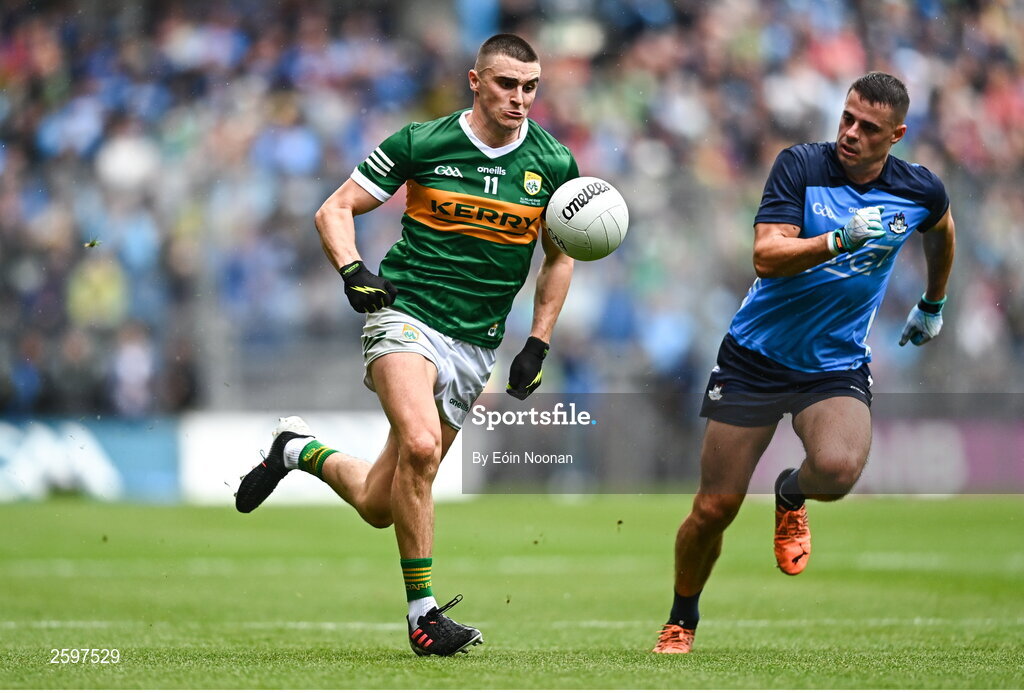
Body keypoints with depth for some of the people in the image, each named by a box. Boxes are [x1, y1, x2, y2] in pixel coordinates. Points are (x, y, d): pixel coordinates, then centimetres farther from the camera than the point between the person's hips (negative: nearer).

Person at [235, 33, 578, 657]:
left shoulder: (554, 164, 2)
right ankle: (424, 613, -21)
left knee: (380, 507, 4)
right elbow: (335, 210, 1)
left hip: (477, 345, 4)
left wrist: (538, 346, 8)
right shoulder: (421, 143, -6)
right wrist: (352, 271, -18)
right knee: (420, 444, -32)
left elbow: (560, 254, 16)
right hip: (406, 312, -4)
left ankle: (301, 450, 36)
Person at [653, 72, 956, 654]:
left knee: (838, 468, -31)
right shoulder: (801, 165, -12)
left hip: (838, 366, 1)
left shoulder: (920, 192, -3)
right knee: (714, 509, -2)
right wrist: (841, 239, -34)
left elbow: (941, 231, 22)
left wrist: (933, 305, 33)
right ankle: (682, 620, 26)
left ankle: (792, 497, 7)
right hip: (755, 358, -1)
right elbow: (767, 257, -21)